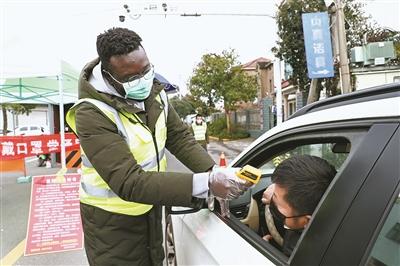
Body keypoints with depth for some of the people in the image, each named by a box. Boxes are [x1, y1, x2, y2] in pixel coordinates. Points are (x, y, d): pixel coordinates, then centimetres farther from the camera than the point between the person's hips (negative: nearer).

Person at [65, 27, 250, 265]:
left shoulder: (153, 90, -7)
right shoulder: (93, 114, -28)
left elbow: (180, 136, -2)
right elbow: (128, 183, -34)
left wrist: (213, 172, -18)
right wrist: (205, 184, -40)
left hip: (150, 209, 6)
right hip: (112, 221, -6)